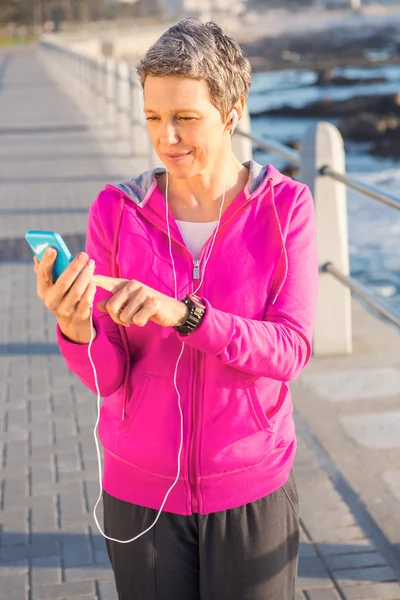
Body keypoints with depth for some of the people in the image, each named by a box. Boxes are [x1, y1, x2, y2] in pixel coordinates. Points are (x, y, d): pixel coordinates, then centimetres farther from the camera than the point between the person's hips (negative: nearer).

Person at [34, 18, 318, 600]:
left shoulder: (284, 207, -8)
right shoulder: (116, 211, -6)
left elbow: (291, 349, -16)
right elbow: (109, 376, -8)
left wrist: (182, 313, -30)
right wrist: (74, 327, -30)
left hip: (250, 488, 0)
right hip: (141, 490, 1)